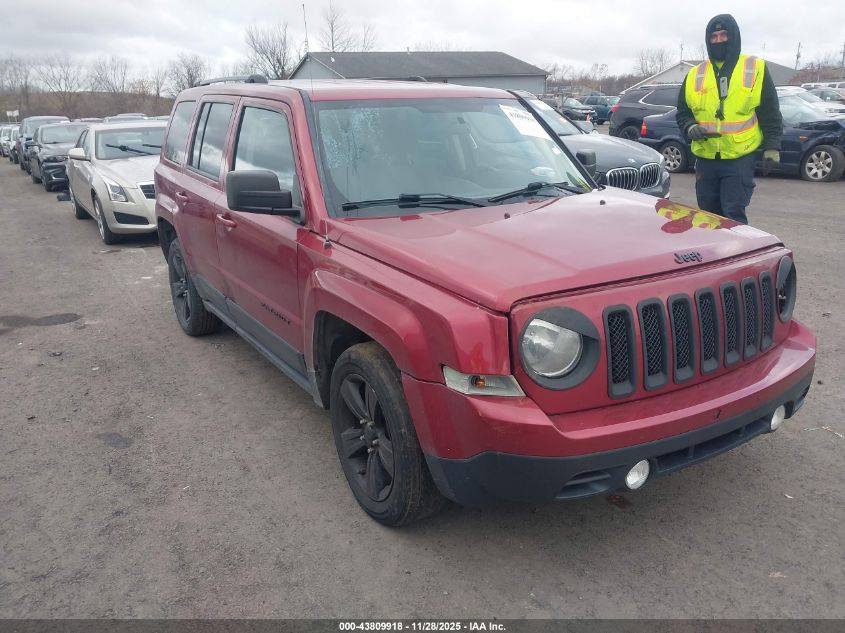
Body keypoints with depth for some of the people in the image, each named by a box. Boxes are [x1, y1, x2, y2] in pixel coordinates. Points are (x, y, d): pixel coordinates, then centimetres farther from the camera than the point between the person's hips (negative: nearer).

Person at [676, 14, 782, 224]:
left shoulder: (756, 69, 2)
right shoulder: (694, 75, 9)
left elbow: (770, 113, 3)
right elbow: (682, 111, 15)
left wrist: (772, 147, -5)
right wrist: (691, 128, -7)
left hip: (740, 159, -3)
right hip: (705, 159, 4)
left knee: (734, 215, -10)